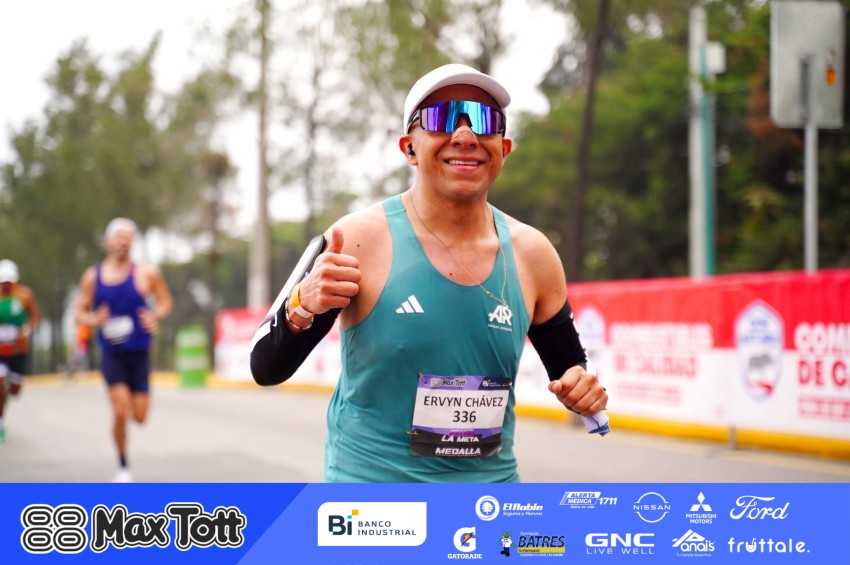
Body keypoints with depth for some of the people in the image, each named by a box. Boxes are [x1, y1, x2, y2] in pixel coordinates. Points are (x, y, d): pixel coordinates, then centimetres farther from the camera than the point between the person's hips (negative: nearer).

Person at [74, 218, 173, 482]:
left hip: (139, 354, 1)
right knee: (120, 412, -15)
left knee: (139, 416, 0)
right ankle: (123, 467, 3)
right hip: (111, 354, -1)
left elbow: (165, 301, 7)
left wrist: (156, 316, -14)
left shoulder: (146, 274, -3)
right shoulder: (92, 277, 1)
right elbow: (79, 311, 7)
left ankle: (130, 399, 39)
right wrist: (93, 320, -15)